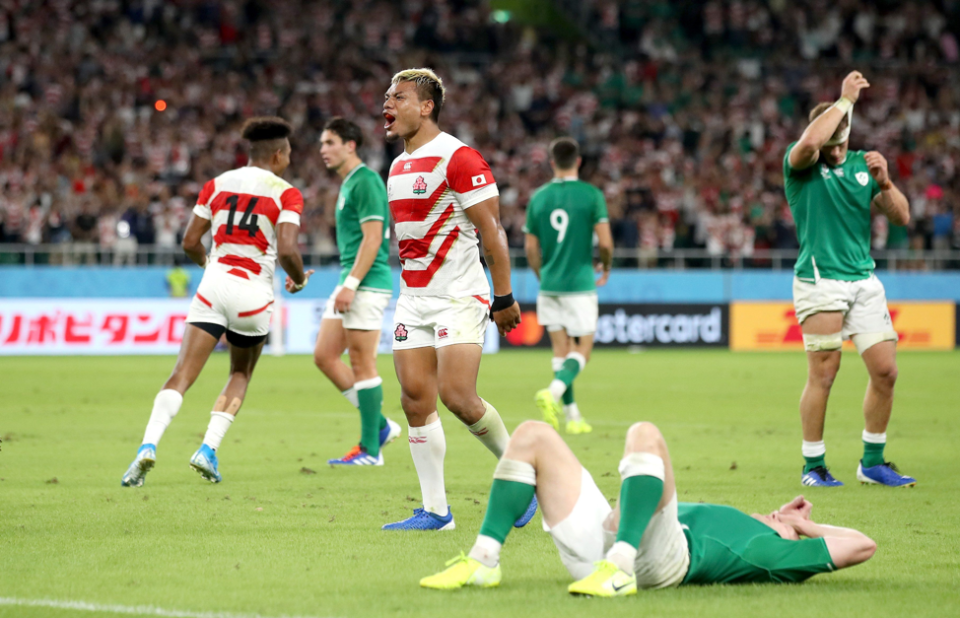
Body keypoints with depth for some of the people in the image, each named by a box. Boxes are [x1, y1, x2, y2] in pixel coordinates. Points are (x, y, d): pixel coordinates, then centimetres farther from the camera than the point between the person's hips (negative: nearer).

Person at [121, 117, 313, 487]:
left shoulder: (216, 185, 11)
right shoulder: (285, 194, -1)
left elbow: (190, 243, 10)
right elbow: (287, 251, -13)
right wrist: (299, 279, 8)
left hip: (213, 286, 2)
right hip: (253, 294, -2)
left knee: (181, 377, -4)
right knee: (241, 374, 21)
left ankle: (148, 446, -27)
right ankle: (208, 449, 6)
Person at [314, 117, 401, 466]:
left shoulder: (366, 182, -12)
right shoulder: (348, 184, 19)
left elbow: (372, 238, -19)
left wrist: (351, 284, -23)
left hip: (367, 284, -10)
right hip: (350, 284, 10)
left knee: (363, 363, -6)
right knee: (324, 356, 7)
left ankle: (370, 449, -1)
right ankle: (380, 425, 13)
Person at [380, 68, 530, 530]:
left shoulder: (458, 158, -12)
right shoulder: (398, 167, 15)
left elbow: (491, 231, -13)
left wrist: (504, 297, -14)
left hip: (459, 297, -8)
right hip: (413, 299, 8)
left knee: (457, 396, -15)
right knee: (416, 400, 0)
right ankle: (435, 511, 4)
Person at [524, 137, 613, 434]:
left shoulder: (538, 197, 3)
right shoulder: (591, 195, -7)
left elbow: (531, 248, 6)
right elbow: (605, 242, -11)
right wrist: (606, 267, 10)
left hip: (549, 285, 4)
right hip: (580, 284, -4)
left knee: (561, 349, 9)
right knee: (582, 348, 3)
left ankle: (572, 417, 9)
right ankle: (553, 392, -23)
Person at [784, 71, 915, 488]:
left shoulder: (861, 164, 13)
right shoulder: (801, 166, -2)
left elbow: (901, 217, 13)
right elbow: (808, 144, -28)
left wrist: (884, 183, -5)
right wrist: (846, 99, -18)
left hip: (864, 279, 6)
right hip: (820, 279, -6)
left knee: (885, 371, 3)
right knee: (823, 374, -6)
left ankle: (872, 463, 15)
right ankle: (813, 466, 5)